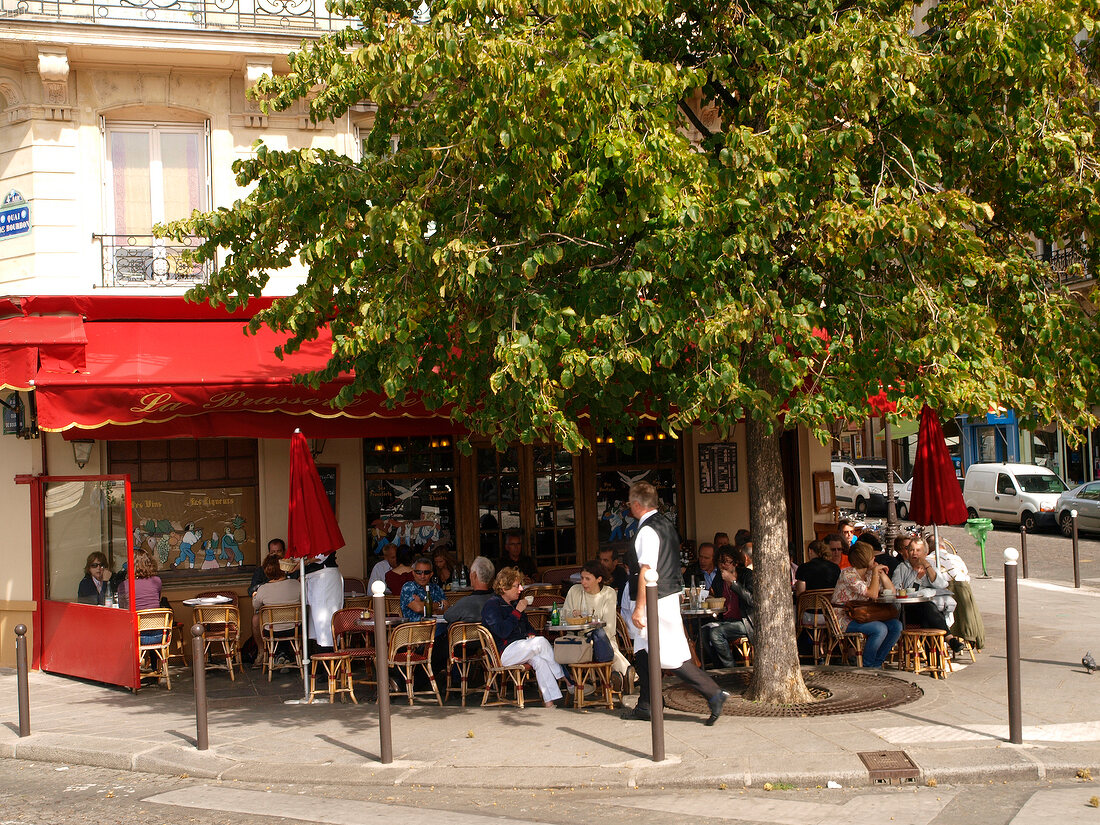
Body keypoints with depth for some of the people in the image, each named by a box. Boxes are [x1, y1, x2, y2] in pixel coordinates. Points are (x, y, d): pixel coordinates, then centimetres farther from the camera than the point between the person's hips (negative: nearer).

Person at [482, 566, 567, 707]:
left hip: (521, 646, 8)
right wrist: (517, 611, -16)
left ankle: (549, 703, -32)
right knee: (541, 642, -27)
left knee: (539, 660, -26)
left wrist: (530, 634, 7)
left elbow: (526, 625, 31)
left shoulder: (514, 603, 20)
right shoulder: (491, 606, -8)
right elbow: (502, 632, -21)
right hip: (503, 652, -8)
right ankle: (562, 678, -16)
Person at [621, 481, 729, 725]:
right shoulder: (666, 524, 12)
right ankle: (646, 706, 22)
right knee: (643, 655, 16)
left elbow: (647, 571, -24)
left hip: (656, 602, -10)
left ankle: (714, 694, -6)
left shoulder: (648, 531, -18)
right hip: (669, 594, 10)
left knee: (671, 658, -8)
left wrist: (640, 607, -23)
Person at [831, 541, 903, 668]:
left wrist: (882, 573, 1)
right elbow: (873, 594, -25)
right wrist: (875, 571, -14)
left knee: (896, 626, -10)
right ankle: (868, 665, -8)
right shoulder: (847, 574, -17)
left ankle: (877, 662, 2)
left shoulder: (869, 573, 9)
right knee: (881, 629, -28)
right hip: (844, 619, -8)